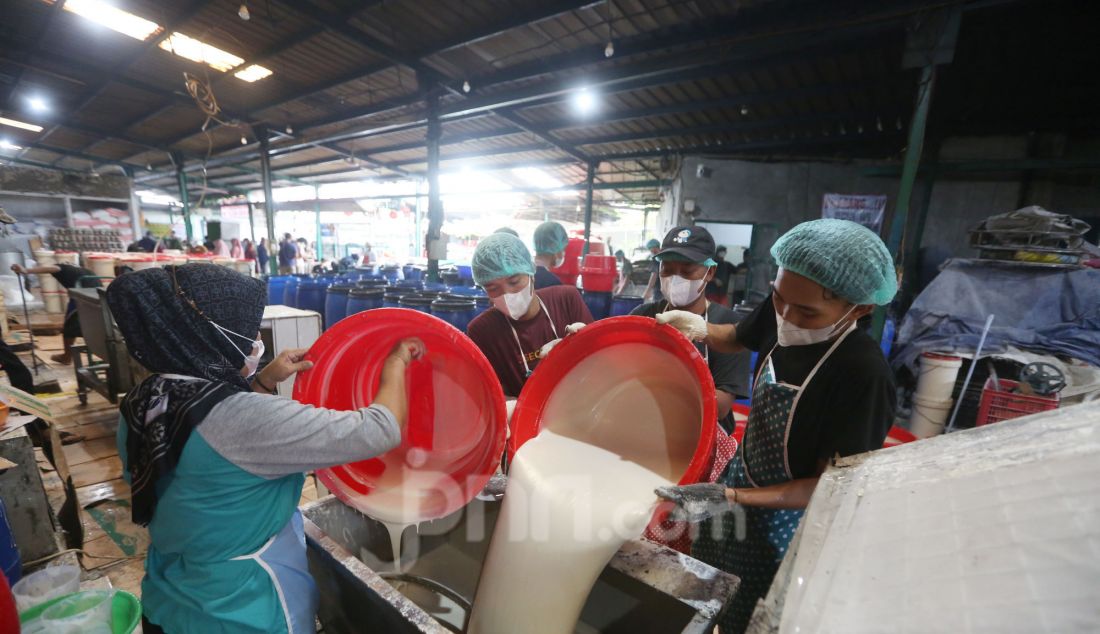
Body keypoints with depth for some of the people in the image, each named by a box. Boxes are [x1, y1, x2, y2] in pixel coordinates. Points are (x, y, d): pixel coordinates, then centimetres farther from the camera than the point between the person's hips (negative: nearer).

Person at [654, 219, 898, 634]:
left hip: (785, 522, -6)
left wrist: (730, 498, -30)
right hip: (741, 475, 6)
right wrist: (698, 328, -13)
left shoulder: (864, 376, -32)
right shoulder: (783, 314, -15)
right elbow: (738, 338, 8)